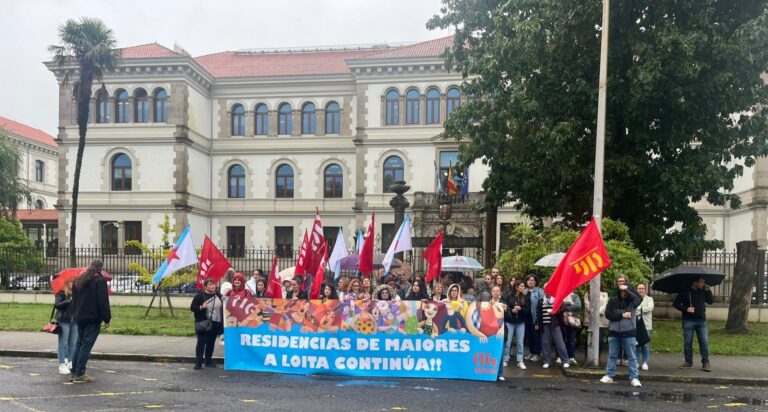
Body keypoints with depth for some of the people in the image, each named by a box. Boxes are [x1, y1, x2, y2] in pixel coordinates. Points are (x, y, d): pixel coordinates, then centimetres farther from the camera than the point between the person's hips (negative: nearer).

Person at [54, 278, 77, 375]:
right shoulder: (61, 293, -4)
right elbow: (57, 305, -14)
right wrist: (69, 300, -26)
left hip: (75, 321, 5)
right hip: (64, 321, -5)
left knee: (73, 343, 10)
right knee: (63, 343, -1)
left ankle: (70, 363, 19)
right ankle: (62, 365, 2)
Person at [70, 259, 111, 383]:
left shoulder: (78, 280, 13)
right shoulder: (99, 280, -13)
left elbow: (74, 300, 20)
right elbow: (103, 302, -16)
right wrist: (107, 319, -10)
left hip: (79, 317, 8)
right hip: (93, 318, -8)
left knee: (79, 343, 16)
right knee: (86, 345, -4)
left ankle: (73, 372, 18)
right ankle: (79, 374, -4)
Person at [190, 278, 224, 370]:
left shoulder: (219, 296, 10)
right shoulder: (199, 296, -5)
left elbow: (222, 308, 22)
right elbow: (192, 307, -6)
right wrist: (201, 307, -22)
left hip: (215, 324, 4)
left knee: (211, 343, 11)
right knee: (201, 343, -3)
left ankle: (208, 361, 22)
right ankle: (198, 362, 3)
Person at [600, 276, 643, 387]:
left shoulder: (632, 300, -4)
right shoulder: (613, 300, 1)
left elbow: (639, 298, -27)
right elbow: (608, 313, -7)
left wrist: (627, 288, -21)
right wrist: (622, 315, -15)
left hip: (628, 332, -2)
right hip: (614, 332, 2)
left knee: (632, 356, 3)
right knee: (612, 355, 11)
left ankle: (634, 378, 9)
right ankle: (609, 375, 19)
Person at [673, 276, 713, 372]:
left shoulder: (703, 292, 7)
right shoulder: (685, 292, -5)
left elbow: (710, 302, 11)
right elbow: (675, 304, -3)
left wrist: (708, 291, 0)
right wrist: (686, 309, -17)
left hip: (701, 321, 3)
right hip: (688, 321, -3)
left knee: (704, 342, -2)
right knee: (687, 342, 4)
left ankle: (705, 363, 4)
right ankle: (688, 362, 14)